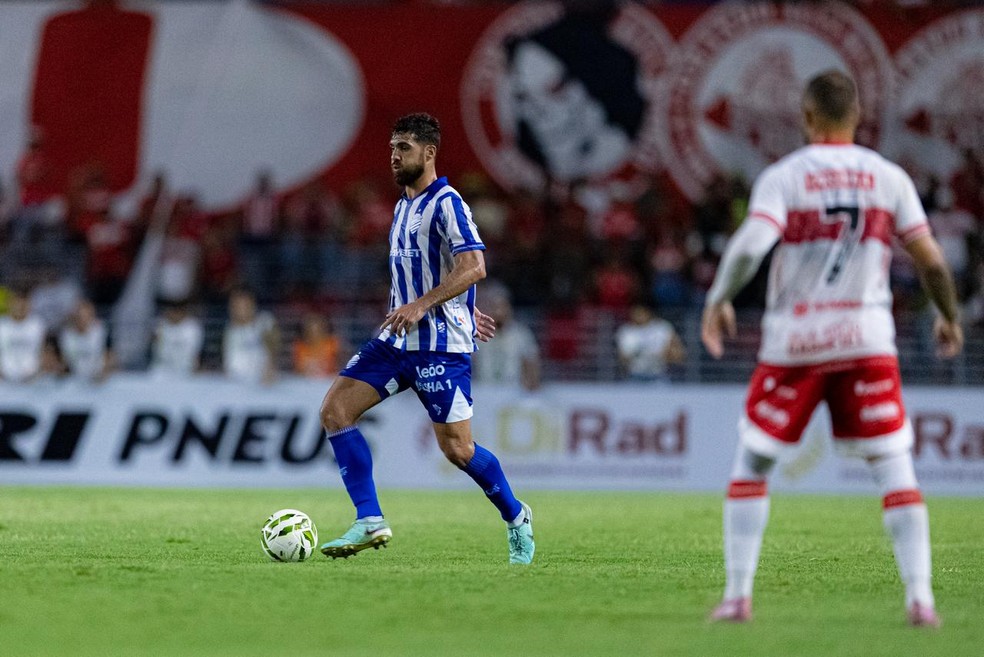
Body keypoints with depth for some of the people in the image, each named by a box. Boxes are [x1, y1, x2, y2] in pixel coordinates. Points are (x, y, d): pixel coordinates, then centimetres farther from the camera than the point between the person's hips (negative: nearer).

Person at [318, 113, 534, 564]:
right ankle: (370, 522, -9)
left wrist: (422, 305, -29)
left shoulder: (445, 203, -12)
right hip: (396, 340, 8)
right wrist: (467, 311, 29)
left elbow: (473, 266, -23)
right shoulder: (404, 205, 16)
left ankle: (515, 518, 20)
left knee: (456, 448, -6)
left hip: (440, 345, -8)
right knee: (334, 410, -8)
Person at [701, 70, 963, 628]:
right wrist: (949, 316, 18)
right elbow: (932, 260, 1)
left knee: (751, 466, 12)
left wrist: (718, 300, -3)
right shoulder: (888, 178, 3)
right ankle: (920, 598, -5)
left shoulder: (783, 177, -4)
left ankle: (738, 595, 7)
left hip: (793, 343, -1)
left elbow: (750, 247, -18)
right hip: (867, 341, 1)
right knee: (896, 471, 5)